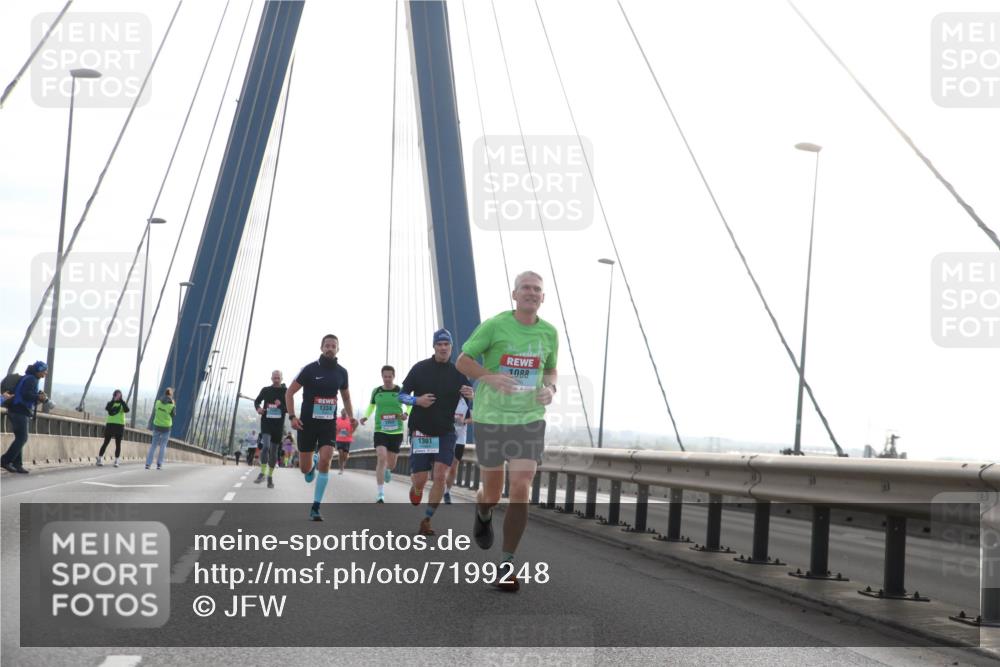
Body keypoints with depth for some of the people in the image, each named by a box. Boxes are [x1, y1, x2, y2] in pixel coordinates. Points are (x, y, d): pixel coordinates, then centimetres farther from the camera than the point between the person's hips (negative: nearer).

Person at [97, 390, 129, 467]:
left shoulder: (123, 404, 8)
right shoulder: (110, 403, 8)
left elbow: (127, 410, -13)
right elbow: (107, 408, -14)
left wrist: (121, 400, -17)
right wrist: (114, 400, -20)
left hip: (120, 426, 0)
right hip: (110, 425, 0)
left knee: (118, 444, 0)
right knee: (106, 442, 0)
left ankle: (116, 461, 3)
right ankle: (100, 459, 4)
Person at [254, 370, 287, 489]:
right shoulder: (266, 390, 4)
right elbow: (257, 401, 18)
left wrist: (281, 406, -19)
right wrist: (258, 408, -4)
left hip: (278, 424, 1)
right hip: (266, 422, -1)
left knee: (274, 451, 9)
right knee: (266, 446, -21)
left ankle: (270, 476, 21)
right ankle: (262, 472, -12)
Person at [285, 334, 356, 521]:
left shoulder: (341, 372, 3)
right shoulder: (310, 369, -9)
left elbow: (345, 395, 21)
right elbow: (290, 392, -4)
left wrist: (351, 417, 9)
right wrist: (292, 416, -14)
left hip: (329, 423, 2)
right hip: (308, 423, -2)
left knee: (325, 460, -18)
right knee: (305, 468, 4)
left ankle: (315, 507, -10)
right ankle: (312, 466, 46)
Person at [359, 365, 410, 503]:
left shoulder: (401, 391, -2)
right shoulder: (376, 391, 2)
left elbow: (410, 405, 11)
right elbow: (371, 406, 18)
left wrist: (406, 414, -11)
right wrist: (366, 417, -1)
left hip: (396, 432, 1)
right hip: (380, 431, -1)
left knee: (391, 464, 10)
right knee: (382, 458, -20)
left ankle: (387, 470, 52)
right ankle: (381, 494, -17)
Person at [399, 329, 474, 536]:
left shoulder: (458, 373, 1)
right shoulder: (420, 368, -1)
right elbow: (402, 395, 4)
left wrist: (472, 395, -21)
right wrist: (417, 400, -16)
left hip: (445, 433, 1)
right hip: (420, 431, -1)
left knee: (440, 476, -13)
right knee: (419, 480, -2)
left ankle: (426, 520, -1)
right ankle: (416, 489, 37)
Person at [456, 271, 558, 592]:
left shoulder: (549, 333, 3)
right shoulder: (494, 325, -8)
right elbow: (462, 360, -3)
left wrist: (550, 388, -4)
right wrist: (489, 376, -22)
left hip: (530, 419, 2)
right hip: (491, 417, -2)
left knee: (521, 490, -11)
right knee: (492, 491, 9)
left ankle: (507, 564, -1)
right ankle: (483, 515, 48)